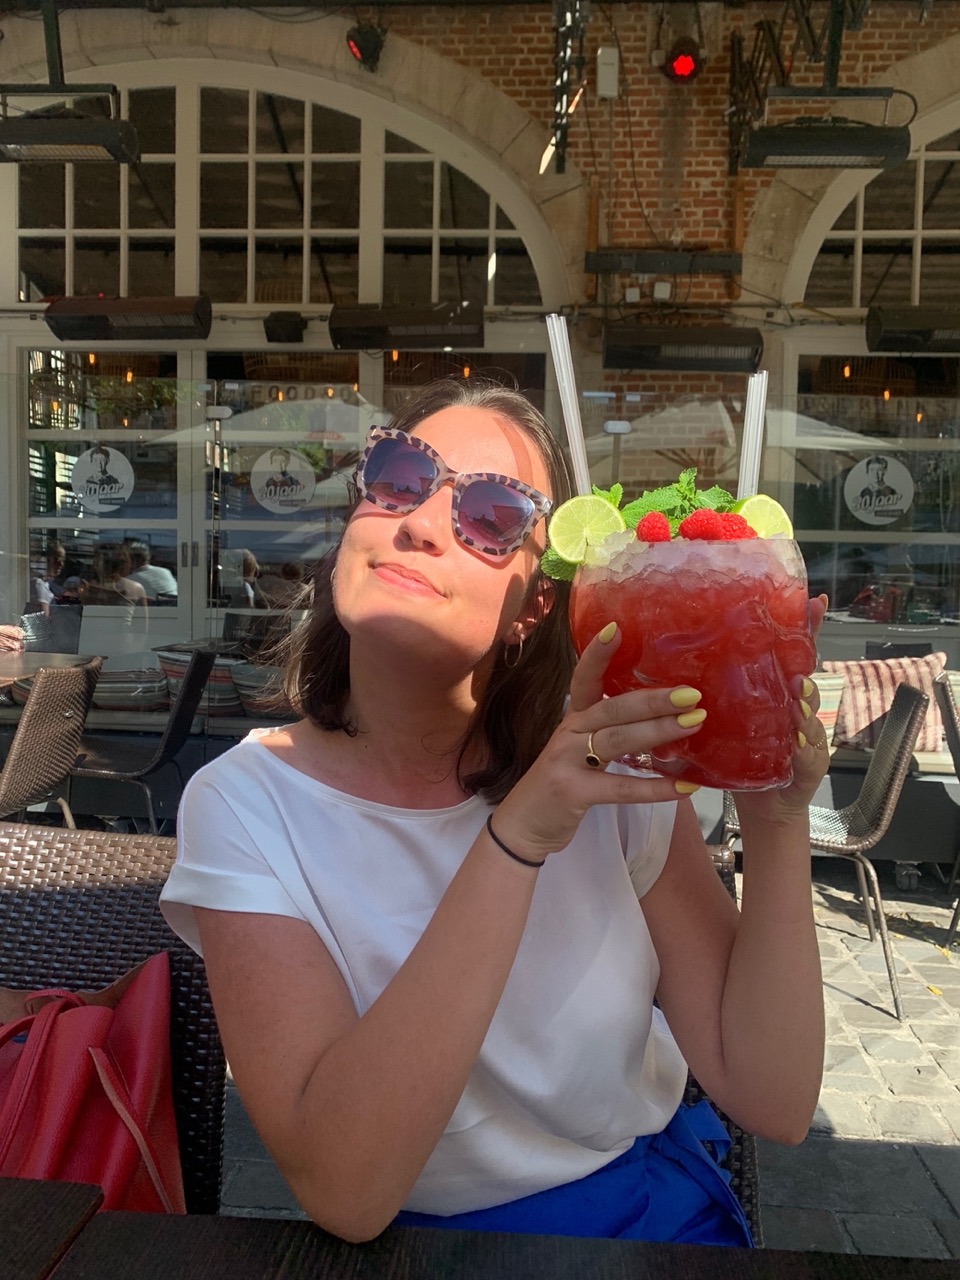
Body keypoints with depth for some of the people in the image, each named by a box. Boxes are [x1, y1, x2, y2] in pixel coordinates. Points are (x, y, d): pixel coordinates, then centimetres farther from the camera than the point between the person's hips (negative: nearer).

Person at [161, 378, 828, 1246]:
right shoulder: (247, 805, -14)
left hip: (659, 1211, 2)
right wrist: (516, 839, -32)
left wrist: (779, 823, -23)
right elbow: (343, 1190, -24)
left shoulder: (610, 760, -10)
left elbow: (773, 1104, -10)